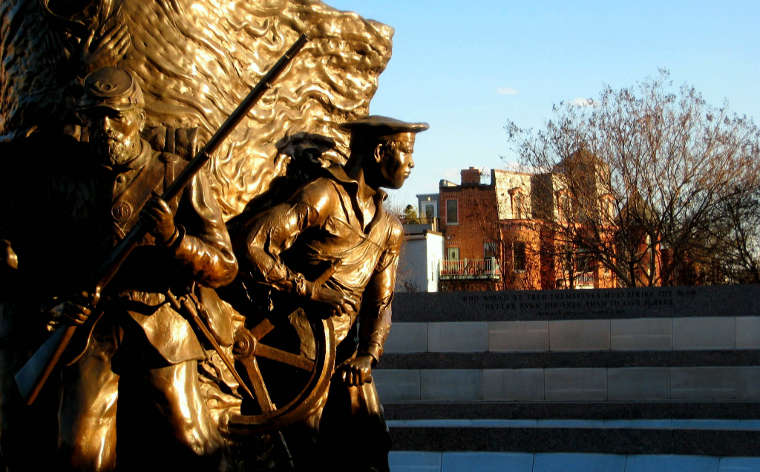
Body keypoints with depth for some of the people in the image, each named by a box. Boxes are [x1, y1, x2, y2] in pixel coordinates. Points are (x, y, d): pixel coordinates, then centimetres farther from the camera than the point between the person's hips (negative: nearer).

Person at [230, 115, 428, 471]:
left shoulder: (389, 229, 15)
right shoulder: (324, 197, -10)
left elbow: (379, 302, 10)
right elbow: (249, 243, -19)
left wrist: (368, 354, -9)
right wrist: (306, 289, -16)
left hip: (347, 356, 7)